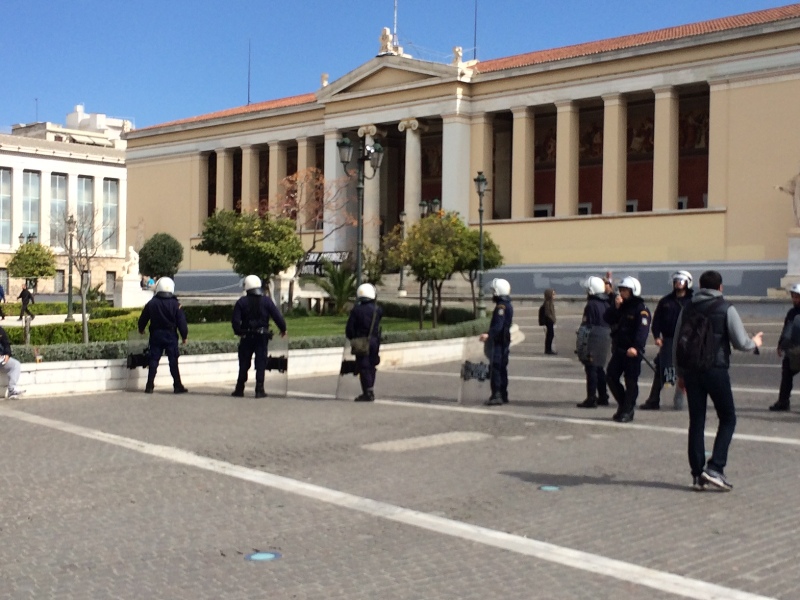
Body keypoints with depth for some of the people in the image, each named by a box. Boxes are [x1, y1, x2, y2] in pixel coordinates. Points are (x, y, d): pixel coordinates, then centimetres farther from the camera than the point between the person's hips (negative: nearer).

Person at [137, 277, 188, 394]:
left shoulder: (151, 303, 0)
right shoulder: (175, 304, -7)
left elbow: (143, 319, 10)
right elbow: (181, 322, -7)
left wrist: (141, 329, 29)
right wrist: (184, 336, 4)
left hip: (156, 335, 2)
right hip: (170, 336, -2)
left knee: (153, 360, 7)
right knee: (173, 361, 1)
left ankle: (150, 386, 6)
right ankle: (177, 386, 1)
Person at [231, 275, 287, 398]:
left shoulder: (241, 302, -2)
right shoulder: (266, 301, -2)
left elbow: (235, 320, -7)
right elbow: (277, 316, -5)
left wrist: (239, 332, 8)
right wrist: (283, 329, 8)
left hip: (246, 337, 0)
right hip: (262, 337, 0)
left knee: (244, 363, 10)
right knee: (261, 363, 3)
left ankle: (239, 389, 13)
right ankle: (259, 390, -1)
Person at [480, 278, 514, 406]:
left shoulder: (501, 306, -16)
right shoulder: (508, 305, 16)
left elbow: (498, 326, -27)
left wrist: (489, 334, -39)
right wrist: (490, 335, 34)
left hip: (498, 342, -10)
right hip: (504, 341, 10)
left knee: (495, 368, -11)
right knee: (502, 368, 14)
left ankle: (496, 395, -16)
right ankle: (503, 395, 19)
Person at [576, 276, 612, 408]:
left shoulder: (591, 305, -14)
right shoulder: (607, 304, 13)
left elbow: (586, 326, -15)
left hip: (593, 340, -9)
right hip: (605, 340, 9)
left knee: (591, 369, -6)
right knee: (600, 368, 17)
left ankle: (591, 399, -7)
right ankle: (603, 397, 22)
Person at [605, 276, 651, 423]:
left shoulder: (641, 310, -10)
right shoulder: (622, 307, 15)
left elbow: (642, 330, -22)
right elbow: (609, 320, 6)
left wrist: (636, 347, -35)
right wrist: (616, 307, -9)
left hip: (632, 352, -8)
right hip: (618, 350, 8)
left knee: (631, 381, -3)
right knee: (611, 377, 8)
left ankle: (627, 411, 5)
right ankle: (624, 405, 23)